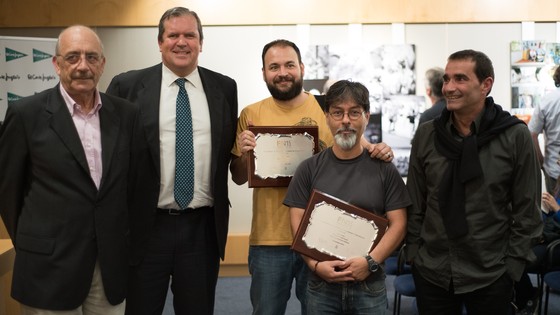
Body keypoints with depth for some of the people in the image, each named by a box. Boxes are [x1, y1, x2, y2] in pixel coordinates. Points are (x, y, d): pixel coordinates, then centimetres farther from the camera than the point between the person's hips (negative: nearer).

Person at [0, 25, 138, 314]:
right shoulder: (27, 113, -7)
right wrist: (29, 243, 9)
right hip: (49, 264, -3)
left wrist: (124, 240, 12)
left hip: (112, 262, 3)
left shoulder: (125, 113, 3)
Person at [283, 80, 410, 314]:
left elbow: (398, 224, -1)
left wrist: (371, 261, -14)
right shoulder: (309, 169, 3)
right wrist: (315, 264, -13)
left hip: (370, 285, 0)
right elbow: (298, 224, 0)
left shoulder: (384, 169, 1)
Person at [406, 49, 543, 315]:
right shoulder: (426, 135, 0)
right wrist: (413, 253, 3)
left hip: (491, 276, -2)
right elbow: (414, 203, 6)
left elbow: (527, 211, -4)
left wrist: (512, 265, -5)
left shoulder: (515, 136, -8)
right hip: (430, 272, 2)